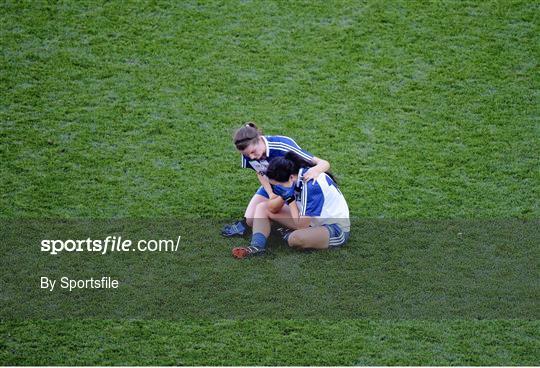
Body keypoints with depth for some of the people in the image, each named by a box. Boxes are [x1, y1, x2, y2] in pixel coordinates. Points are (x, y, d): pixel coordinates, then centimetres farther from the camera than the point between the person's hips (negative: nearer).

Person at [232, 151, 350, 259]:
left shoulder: (313, 184, -30)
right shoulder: (293, 179, -8)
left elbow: (302, 225, -28)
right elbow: (273, 209, -3)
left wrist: (290, 198, -26)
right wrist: (283, 197, -21)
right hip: (309, 221, 9)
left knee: (296, 238, -40)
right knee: (262, 207, 2)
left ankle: (288, 235, -3)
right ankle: (256, 247, -18)